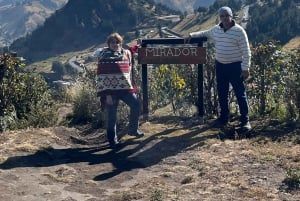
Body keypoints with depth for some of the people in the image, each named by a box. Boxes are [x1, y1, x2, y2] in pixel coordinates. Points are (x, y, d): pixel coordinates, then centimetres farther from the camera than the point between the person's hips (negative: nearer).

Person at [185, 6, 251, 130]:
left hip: (235, 66, -6)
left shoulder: (239, 31, -13)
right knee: (222, 94, 13)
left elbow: (246, 52, -12)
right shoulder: (216, 30, 5)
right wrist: (192, 35, 17)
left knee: (240, 94, -1)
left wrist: (245, 68, -16)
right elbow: (205, 33, 28)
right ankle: (224, 118, 26)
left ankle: (245, 120, 7)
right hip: (220, 66, 6)